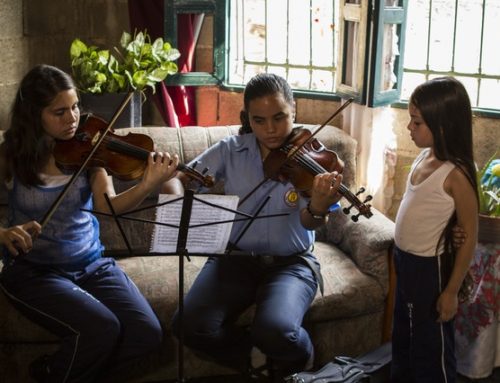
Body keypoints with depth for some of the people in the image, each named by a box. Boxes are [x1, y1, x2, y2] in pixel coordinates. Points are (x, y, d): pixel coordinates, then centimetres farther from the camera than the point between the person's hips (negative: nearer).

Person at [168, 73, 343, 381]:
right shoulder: (231, 151, -1)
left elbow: (308, 223, -22)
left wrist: (318, 208, -47)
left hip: (291, 262, -3)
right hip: (235, 258, 3)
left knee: (274, 331, -32)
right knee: (190, 326, -21)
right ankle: (263, 358, 6)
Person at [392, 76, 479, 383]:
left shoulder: (456, 174, -24)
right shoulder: (424, 157, -1)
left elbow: (470, 236, -19)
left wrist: (451, 291, -16)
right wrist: (403, 259, 6)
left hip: (430, 268, -8)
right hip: (405, 261, 8)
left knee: (430, 342, 10)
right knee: (403, 333, 25)